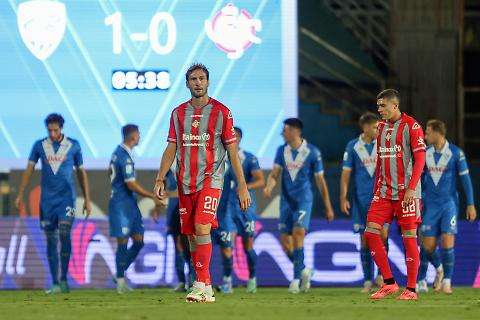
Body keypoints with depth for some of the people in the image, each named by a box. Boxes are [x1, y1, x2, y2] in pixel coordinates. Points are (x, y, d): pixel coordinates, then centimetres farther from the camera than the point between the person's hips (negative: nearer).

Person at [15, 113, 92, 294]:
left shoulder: (73, 146, 2)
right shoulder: (39, 146, 4)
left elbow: (81, 173, 8)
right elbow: (29, 170, 5)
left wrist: (87, 200, 7)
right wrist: (20, 195, -3)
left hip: (66, 198, -2)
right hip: (47, 199, 2)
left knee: (64, 234, -16)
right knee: (51, 240, 2)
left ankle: (64, 279, -7)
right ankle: (55, 284, 6)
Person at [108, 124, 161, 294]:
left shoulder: (118, 152, 12)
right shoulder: (125, 157, -19)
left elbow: (110, 171, 27)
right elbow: (131, 185, -20)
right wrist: (153, 196, -15)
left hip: (130, 204, 10)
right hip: (122, 204, -10)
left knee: (138, 241, 9)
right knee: (123, 243, -4)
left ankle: (120, 275, 16)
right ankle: (120, 280, 2)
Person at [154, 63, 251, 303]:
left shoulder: (221, 112, 0)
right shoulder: (179, 113, 12)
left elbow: (232, 150, 0)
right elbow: (171, 149, 14)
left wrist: (242, 185, -4)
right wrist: (160, 179, 2)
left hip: (210, 179, -5)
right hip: (185, 183, 5)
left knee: (202, 228, -20)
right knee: (191, 235, 4)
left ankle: (202, 286, -21)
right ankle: (205, 288, 11)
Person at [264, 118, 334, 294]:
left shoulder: (312, 152, -6)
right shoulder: (282, 151, 6)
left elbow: (320, 180, 1)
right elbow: (274, 174, 1)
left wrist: (328, 207, 5)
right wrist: (269, 187, -23)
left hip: (304, 200, -5)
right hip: (286, 200, 5)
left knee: (298, 233, -21)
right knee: (285, 240, 1)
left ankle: (297, 278, -17)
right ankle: (303, 271, 23)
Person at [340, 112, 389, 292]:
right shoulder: (353, 147, 2)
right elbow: (346, 174, 3)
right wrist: (343, 198, -4)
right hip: (361, 199, 0)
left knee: (382, 234, -14)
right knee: (364, 240, 2)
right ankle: (368, 280, 9)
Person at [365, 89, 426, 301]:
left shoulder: (411, 126, -7)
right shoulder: (382, 127, 14)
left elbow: (420, 159, -11)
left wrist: (411, 189, -18)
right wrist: (376, 189, 16)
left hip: (406, 192, -7)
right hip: (384, 192, 7)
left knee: (409, 236, -3)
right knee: (371, 232, -4)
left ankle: (411, 289, 2)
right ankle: (389, 283, 3)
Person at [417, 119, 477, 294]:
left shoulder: (456, 153, -6)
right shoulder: (425, 153, 4)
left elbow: (465, 179, -3)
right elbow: (421, 179, 14)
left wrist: (471, 204, -5)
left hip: (449, 203, -3)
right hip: (431, 205, 3)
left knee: (447, 242, -14)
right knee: (428, 246, -2)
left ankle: (447, 281, -1)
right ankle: (439, 268, 27)